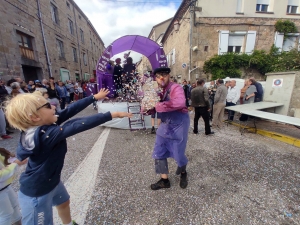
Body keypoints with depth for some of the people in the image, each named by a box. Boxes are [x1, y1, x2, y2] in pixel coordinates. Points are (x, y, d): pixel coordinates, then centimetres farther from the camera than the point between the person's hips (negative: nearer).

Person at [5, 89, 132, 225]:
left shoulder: (42, 126, -10)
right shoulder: (46, 134, -36)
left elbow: (70, 111, -12)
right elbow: (78, 125, -42)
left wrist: (95, 97, -11)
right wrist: (112, 114, -41)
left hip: (51, 180, 9)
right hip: (37, 192, -9)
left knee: (64, 202, 31)